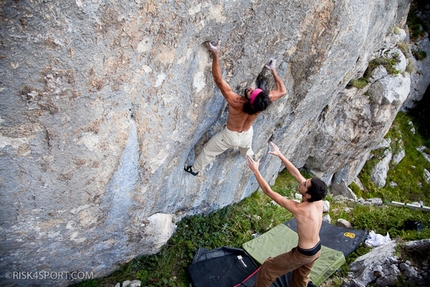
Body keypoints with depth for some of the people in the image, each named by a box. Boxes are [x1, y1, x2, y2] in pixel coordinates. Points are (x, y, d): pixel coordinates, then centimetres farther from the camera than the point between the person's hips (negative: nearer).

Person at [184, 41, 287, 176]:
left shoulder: (236, 102, -43)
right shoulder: (262, 103, -31)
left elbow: (218, 80, -47)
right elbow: (282, 90, -14)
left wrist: (215, 53, -47)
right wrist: (273, 70, -10)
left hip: (231, 136, -4)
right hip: (247, 134, 4)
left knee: (208, 151, 21)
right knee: (247, 151, 39)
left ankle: (195, 169, 43)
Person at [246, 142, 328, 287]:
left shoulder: (299, 209, -35)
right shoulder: (318, 200, -15)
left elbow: (269, 192, -30)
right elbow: (296, 173, -9)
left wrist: (255, 170, -24)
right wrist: (280, 155, -7)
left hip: (303, 254, -7)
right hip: (316, 250, 7)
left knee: (268, 267, 14)